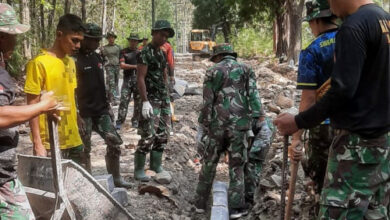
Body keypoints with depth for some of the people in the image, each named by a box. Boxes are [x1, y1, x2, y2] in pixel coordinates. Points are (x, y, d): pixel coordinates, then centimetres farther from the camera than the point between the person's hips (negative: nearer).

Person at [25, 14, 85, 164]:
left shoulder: (70, 62, 10)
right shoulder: (39, 63, -12)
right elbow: (32, 106, -12)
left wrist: (76, 132, 15)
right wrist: (37, 144, -16)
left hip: (73, 141, 7)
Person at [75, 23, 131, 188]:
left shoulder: (97, 57, 11)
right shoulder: (76, 59, -12)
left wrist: (106, 102, 19)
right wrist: (76, 112, -19)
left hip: (101, 110, 7)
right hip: (84, 112, -7)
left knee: (115, 142, 7)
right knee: (85, 149, 5)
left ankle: (115, 178, 19)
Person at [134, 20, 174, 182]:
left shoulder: (162, 53, 15)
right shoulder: (145, 53, -10)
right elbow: (140, 78, -16)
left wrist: (167, 99, 18)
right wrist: (145, 101, -21)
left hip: (163, 99, 9)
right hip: (151, 100, -8)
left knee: (162, 135, 11)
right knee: (148, 136, -9)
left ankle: (156, 166, 22)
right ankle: (139, 170, 2)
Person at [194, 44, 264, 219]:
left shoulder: (212, 72, 7)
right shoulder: (246, 70, 9)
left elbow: (207, 102, 1)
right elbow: (253, 96, -2)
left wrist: (202, 125, 5)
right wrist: (258, 118, -6)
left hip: (216, 124, 0)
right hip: (239, 124, 0)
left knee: (209, 164, 13)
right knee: (237, 166, 6)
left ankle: (200, 203, 21)